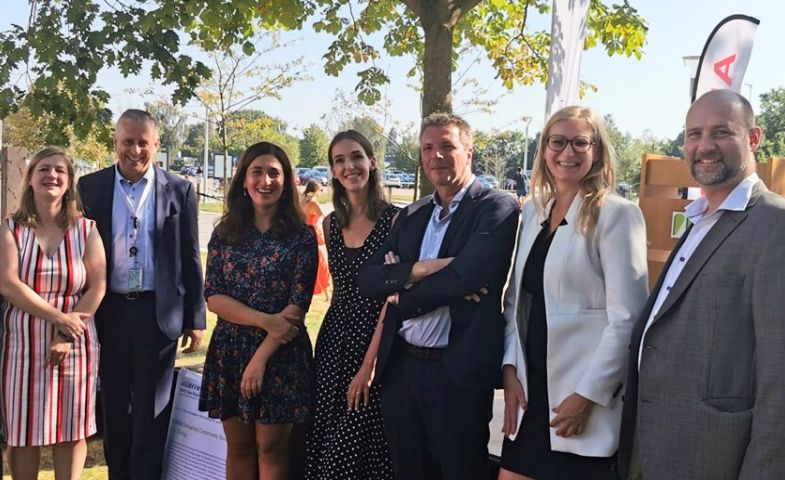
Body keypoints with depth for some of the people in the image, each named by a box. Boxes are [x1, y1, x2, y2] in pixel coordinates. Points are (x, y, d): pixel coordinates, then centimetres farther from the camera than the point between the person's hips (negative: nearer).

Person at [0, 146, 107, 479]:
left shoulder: (86, 229, 4)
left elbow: (97, 287, -3)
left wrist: (66, 335, -12)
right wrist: (59, 318, -17)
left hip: (75, 344, 1)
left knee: (72, 429, 6)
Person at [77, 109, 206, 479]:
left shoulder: (179, 190, 1)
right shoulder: (91, 187, 4)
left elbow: (190, 259, 3)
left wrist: (195, 319, 1)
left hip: (158, 312, -1)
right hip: (108, 312, 2)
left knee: (151, 412, 4)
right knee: (113, 409, 13)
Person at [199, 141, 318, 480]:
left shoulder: (301, 235, -3)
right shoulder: (225, 232, 4)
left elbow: (298, 305, -8)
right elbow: (213, 297, -2)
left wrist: (261, 357, -14)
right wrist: (265, 320, -16)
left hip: (281, 353, -2)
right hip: (229, 351, 3)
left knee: (271, 448, 6)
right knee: (238, 447, 11)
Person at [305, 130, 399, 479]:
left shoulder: (394, 219, -9)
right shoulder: (331, 223, 9)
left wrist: (369, 363, -16)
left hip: (376, 341, -5)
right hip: (333, 340, 6)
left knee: (352, 450, -2)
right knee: (322, 446, 10)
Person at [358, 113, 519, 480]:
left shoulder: (497, 208, -7)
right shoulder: (411, 216, 13)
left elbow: (466, 277, -21)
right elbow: (368, 279, 3)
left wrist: (402, 296, -6)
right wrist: (420, 269, -15)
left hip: (459, 372, -6)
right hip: (400, 367, 6)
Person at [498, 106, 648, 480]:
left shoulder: (617, 214, -9)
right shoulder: (533, 211, 10)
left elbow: (626, 319, -14)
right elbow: (515, 301, 11)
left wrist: (588, 396, -15)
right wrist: (510, 370, 2)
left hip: (581, 398, -5)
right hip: (529, 395, 6)